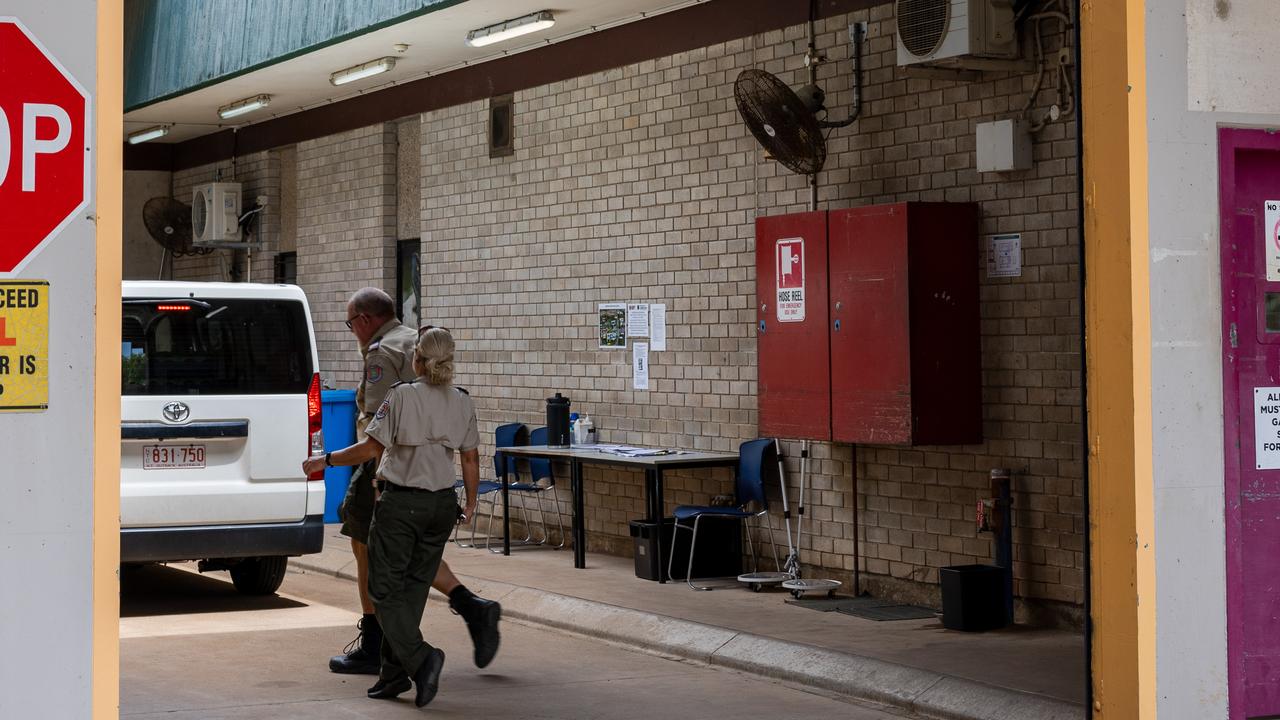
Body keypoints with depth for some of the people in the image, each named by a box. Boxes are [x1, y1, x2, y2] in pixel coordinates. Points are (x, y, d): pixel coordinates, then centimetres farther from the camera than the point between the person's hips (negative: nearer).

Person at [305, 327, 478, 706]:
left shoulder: (402, 396, -12)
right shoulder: (463, 402, 3)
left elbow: (370, 448, -14)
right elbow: (470, 459, 8)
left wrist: (325, 461, -2)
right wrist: (471, 504, 20)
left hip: (401, 503, -5)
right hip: (442, 504, 5)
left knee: (386, 590, 2)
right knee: (413, 589, 11)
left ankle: (420, 658, -18)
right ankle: (394, 674, 11)